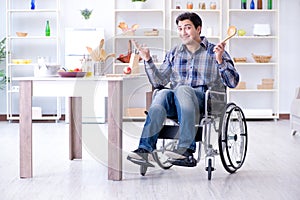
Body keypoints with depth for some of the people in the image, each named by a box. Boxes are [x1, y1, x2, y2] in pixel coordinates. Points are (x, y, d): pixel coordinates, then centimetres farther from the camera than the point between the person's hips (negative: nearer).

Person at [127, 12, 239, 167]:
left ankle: (186, 150, -44)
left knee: (182, 89, -35)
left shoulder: (214, 51, 10)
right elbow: (159, 82, 16)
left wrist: (220, 61, -14)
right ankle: (146, 148, -42)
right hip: (176, 103, 3)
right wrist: (147, 60, 4)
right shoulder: (174, 53, 22)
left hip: (204, 100, -3)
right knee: (163, 94, -30)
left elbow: (232, 82, 2)